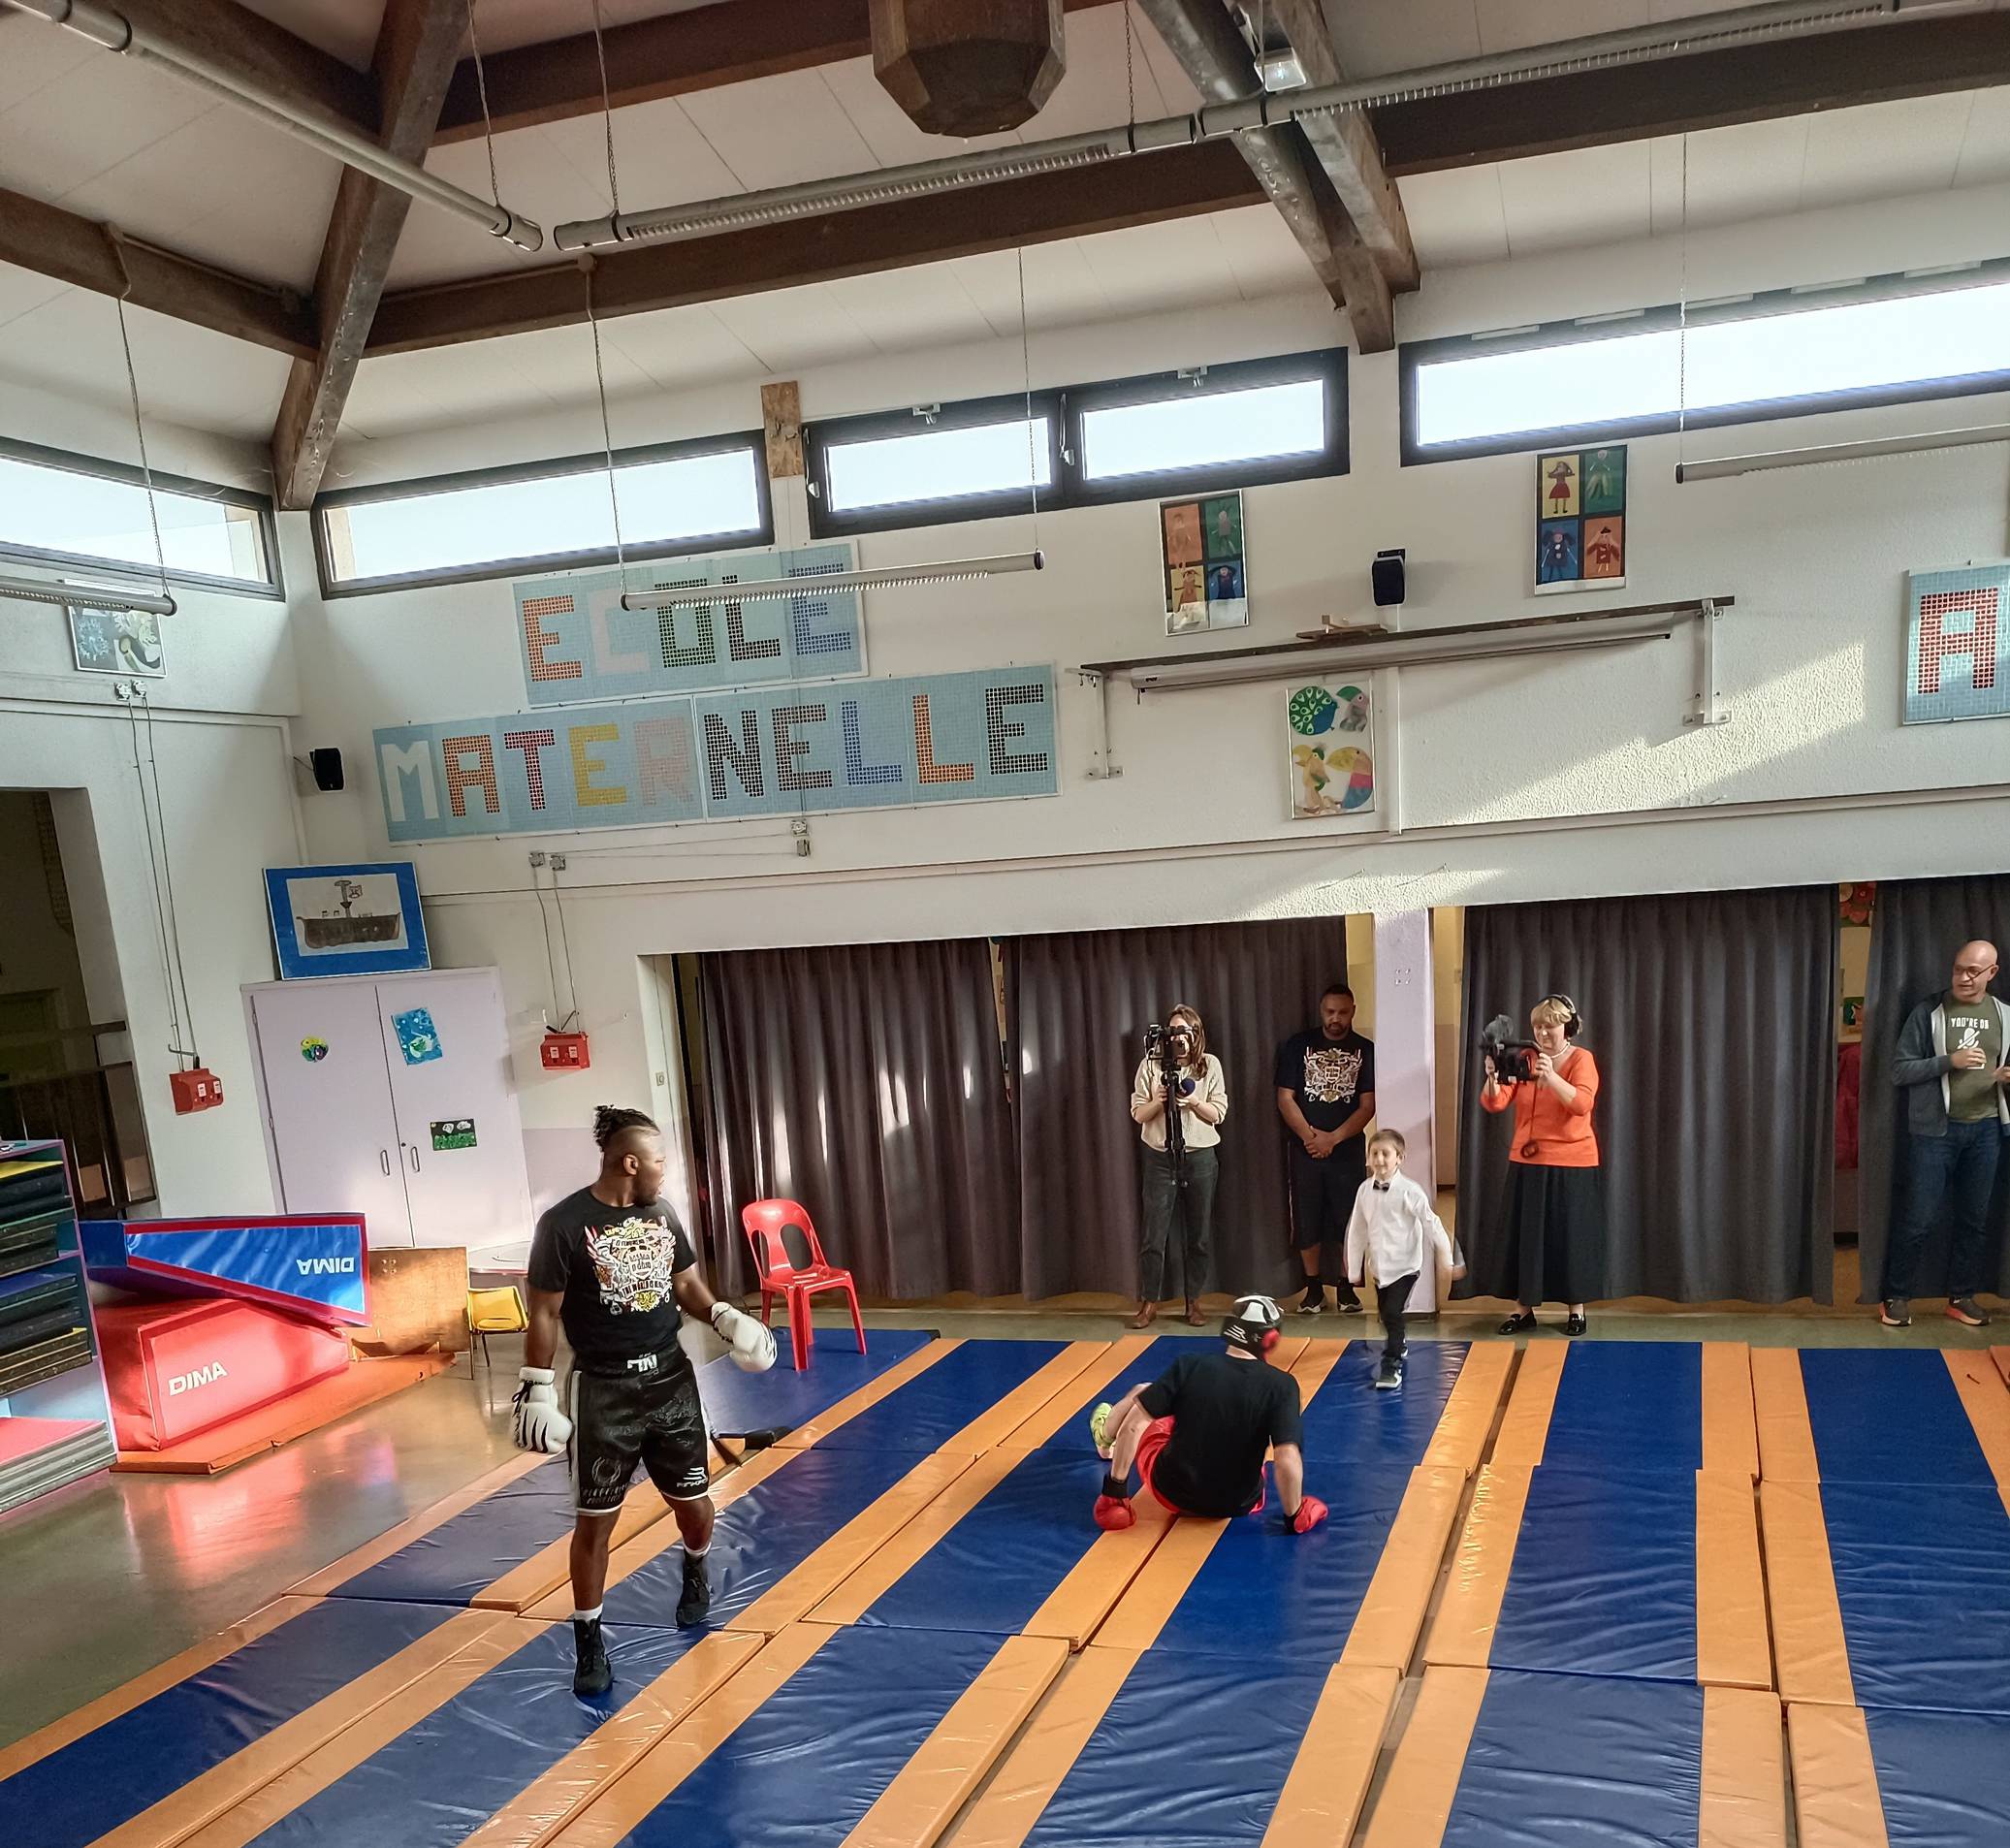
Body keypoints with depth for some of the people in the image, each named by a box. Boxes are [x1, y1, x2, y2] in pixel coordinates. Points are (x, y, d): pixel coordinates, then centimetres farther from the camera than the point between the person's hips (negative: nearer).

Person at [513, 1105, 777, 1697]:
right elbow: (545, 1313, -10)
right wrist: (537, 1389, -11)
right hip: (602, 1391, -5)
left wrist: (723, 1317, -3)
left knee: (694, 1504, 12)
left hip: (671, 1378, 5)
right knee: (594, 1520, 2)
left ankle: (694, 1569, 45)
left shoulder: (661, 1213, 3)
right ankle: (588, 1639, 20)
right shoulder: (564, 1224, -14)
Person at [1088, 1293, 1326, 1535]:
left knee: (1140, 1395, 22)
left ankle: (1106, 1438, 53)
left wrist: (1115, 1486, -5)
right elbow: (1287, 1460, -26)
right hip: (1238, 1505, 0)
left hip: (1172, 1493, 0)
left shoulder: (1190, 1366, -15)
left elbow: (1133, 1425, -14)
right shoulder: (1281, 1385, -18)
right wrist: (1294, 1516, -10)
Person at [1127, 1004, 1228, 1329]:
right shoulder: (1151, 1065, -1)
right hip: (1160, 1157, -1)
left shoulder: (1210, 1065, 0)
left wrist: (1194, 1101, -18)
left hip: (1200, 1156, 1)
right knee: (1154, 1235, -2)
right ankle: (1149, 1303, 8)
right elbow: (1138, 1114, 0)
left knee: (1197, 1234, 7)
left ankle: (1193, 1301, 19)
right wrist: (1158, 1101, -19)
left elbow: (1218, 1113, -1)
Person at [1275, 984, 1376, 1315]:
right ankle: (1313, 1287, 17)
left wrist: (1333, 1138, -15)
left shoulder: (1365, 1050, 0)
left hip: (1349, 1150, 0)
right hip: (1305, 1149, 0)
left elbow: (1368, 1105, -5)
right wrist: (1310, 1135, -14)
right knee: (1307, 1221, 4)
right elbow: (1285, 1098, -2)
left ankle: (1346, 1287, 17)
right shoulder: (1297, 1045, 1)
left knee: (1350, 1220, 3)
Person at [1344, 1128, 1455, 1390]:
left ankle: (1392, 1365, -1)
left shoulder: (1409, 1191, -17)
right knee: (1384, 1313, 18)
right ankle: (1397, 1346, 46)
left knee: (1393, 1312, -14)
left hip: (1405, 1265, -5)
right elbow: (1357, 1230, 4)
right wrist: (1354, 1268, 8)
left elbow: (1431, 1224, -10)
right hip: (1380, 1266, 5)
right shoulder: (1365, 1190, -4)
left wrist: (1445, 1256, -5)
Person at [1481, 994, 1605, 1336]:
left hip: (1570, 1165, -3)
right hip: (1526, 1163, 3)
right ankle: (1523, 1309, 14)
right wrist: (1493, 1077, -24)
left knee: (1570, 1237, 4)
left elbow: (1582, 1103, -22)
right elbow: (1494, 1103, -4)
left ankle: (1577, 1309, 18)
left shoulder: (1581, 1059, -4)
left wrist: (1550, 1077, -35)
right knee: (1524, 1236, 5)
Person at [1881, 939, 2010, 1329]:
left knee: (1975, 1218, 10)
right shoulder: (1928, 1013, -5)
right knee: (1919, 1217, -2)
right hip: (1936, 1130, -3)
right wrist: (1949, 1061, -20)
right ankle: (1897, 1296, 10)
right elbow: (1899, 1070, -7)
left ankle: (1961, 1296, 24)